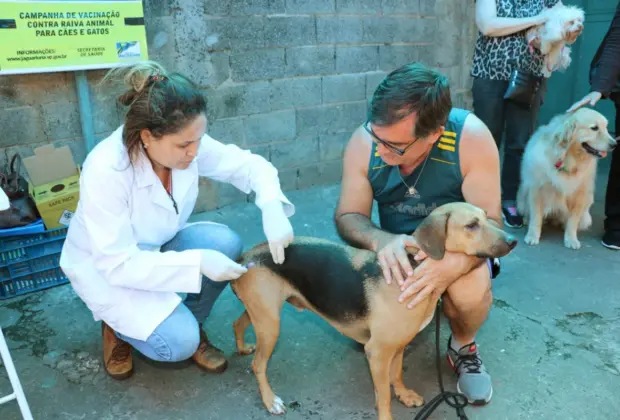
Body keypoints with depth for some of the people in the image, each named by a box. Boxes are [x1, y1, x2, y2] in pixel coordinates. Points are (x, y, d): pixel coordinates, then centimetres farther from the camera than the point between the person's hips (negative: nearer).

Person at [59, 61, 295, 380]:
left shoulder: (185, 143, -20)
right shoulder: (105, 171, -34)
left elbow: (248, 164, -11)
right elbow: (118, 264, -31)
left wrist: (271, 207, -32)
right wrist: (197, 262, -37)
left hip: (157, 248, 5)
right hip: (103, 266, -5)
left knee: (225, 243, -24)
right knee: (178, 342, -23)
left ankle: (191, 323, 2)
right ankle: (117, 325, 10)